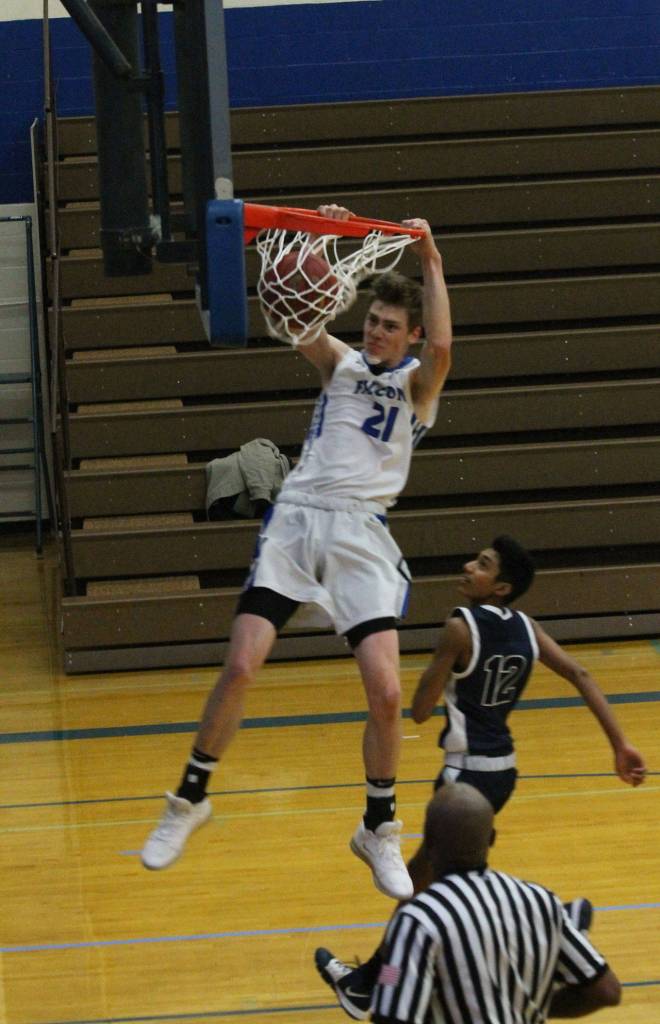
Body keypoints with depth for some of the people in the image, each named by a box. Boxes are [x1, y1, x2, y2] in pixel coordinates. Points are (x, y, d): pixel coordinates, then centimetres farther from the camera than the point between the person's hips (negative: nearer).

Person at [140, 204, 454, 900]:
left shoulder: (417, 380, 8)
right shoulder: (340, 362, 14)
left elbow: (440, 347, -15)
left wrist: (430, 262, -12)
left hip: (361, 534, -1)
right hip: (296, 518, 2)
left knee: (386, 692, -11)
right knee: (239, 667, -10)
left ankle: (379, 830, 9)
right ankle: (189, 799, 9)